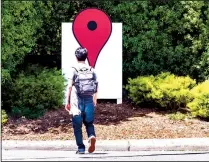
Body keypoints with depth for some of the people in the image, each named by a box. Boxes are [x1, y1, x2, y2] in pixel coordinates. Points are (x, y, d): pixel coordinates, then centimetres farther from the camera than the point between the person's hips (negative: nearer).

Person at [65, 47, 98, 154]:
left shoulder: (74, 70, -3)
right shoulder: (91, 70, 6)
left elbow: (70, 86, -9)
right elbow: (96, 87, 7)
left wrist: (67, 102, -4)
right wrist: (95, 100, 21)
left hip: (77, 101, -2)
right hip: (89, 99, 3)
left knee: (77, 125, 6)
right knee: (89, 122, 15)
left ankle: (81, 148, 5)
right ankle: (92, 136, -15)